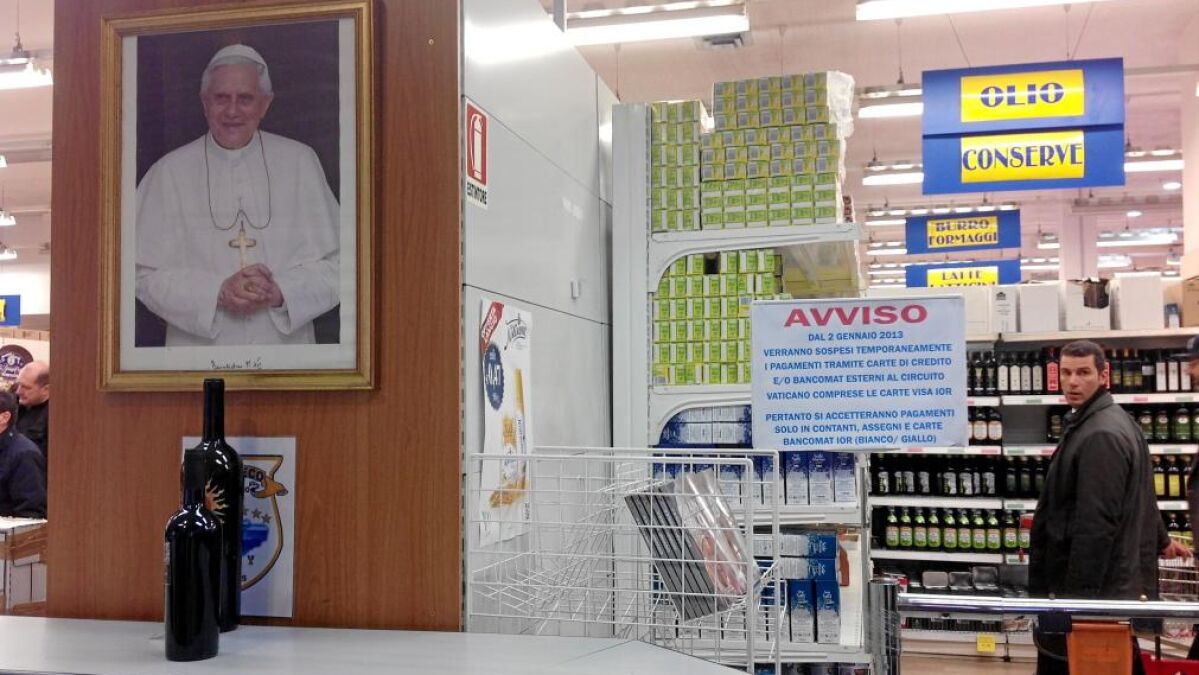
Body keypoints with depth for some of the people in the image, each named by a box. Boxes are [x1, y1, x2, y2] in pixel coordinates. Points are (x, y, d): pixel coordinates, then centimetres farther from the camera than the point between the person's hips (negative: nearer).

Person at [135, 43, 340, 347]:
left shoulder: (300, 162, 5)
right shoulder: (169, 172, 3)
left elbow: (334, 264, 3)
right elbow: (147, 275, 0)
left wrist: (279, 293, -12)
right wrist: (217, 293, -13)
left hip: (286, 345, 0)